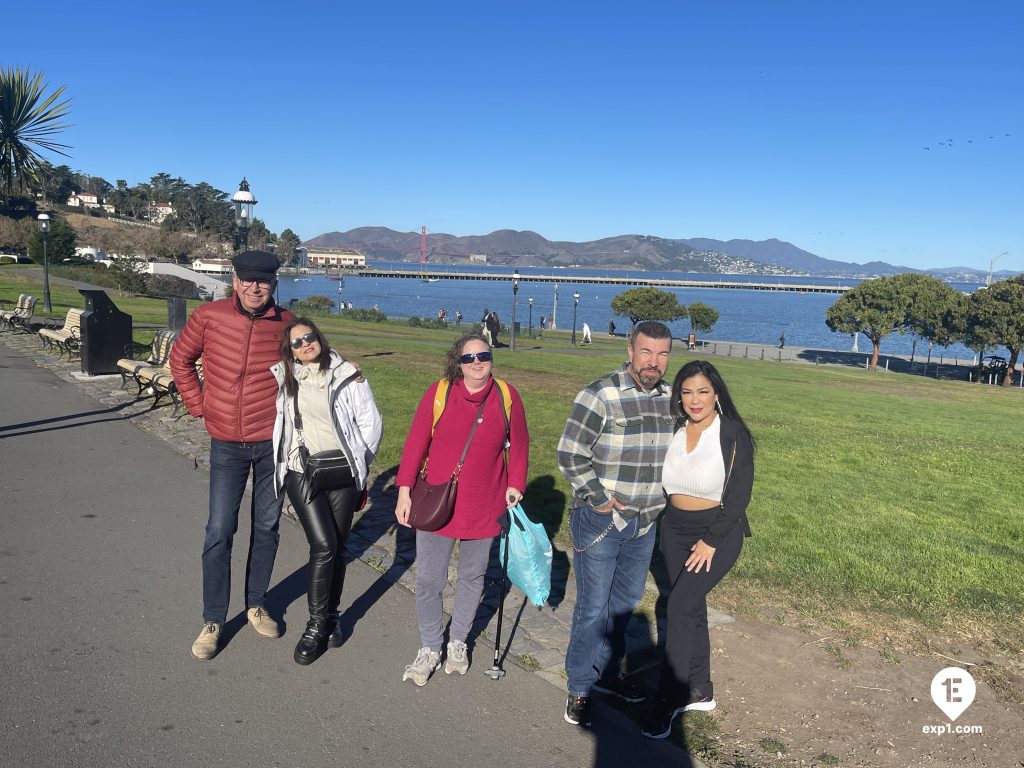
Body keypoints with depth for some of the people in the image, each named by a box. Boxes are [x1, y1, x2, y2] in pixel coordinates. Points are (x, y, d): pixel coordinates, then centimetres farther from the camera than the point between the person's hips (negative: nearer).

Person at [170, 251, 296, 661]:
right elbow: (180, 359, 9)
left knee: (266, 527, 12)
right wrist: (198, 405, 4)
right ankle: (212, 621, 16)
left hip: (273, 442, 1)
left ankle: (256, 605, 31)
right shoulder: (209, 316, -6)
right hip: (227, 445, 0)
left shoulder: (287, 324, -6)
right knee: (219, 532, 1)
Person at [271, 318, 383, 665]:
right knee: (323, 544, -13)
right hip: (301, 472, 0)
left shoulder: (347, 375, -1)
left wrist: (359, 462, 6)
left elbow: (370, 421, 4)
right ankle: (316, 625, 1)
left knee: (338, 547, 6)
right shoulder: (283, 379, 5)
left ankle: (332, 616, 25)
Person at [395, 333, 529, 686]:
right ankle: (430, 649, 25)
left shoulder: (507, 397, -4)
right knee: (428, 580, 4)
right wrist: (405, 490, -7)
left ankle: (458, 642, 37)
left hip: (484, 509, 1)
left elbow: (519, 444, 8)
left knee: (472, 577, 16)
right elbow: (416, 442, -5)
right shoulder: (438, 393, -8)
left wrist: (515, 484, 2)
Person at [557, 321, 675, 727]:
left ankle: (607, 672, 38)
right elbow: (570, 455, -16)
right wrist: (601, 500, -15)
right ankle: (580, 688, 20)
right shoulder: (599, 396, -17)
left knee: (626, 601, 19)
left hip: (645, 523, 6)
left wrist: (661, 499, 10)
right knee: (593, 607, 3)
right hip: (599, 520, -6)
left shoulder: (671, 398, 3)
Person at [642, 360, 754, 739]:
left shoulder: (733, 435, -13)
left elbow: (739, 495, -13)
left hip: (718, 532, -5)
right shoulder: (674, 432, 1)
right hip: (675, 529, 5)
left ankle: (668, 698, -1)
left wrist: (711, 540, -15)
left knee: (680, 605, -14)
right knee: (692, 608, 14)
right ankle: (700, 691, 30)